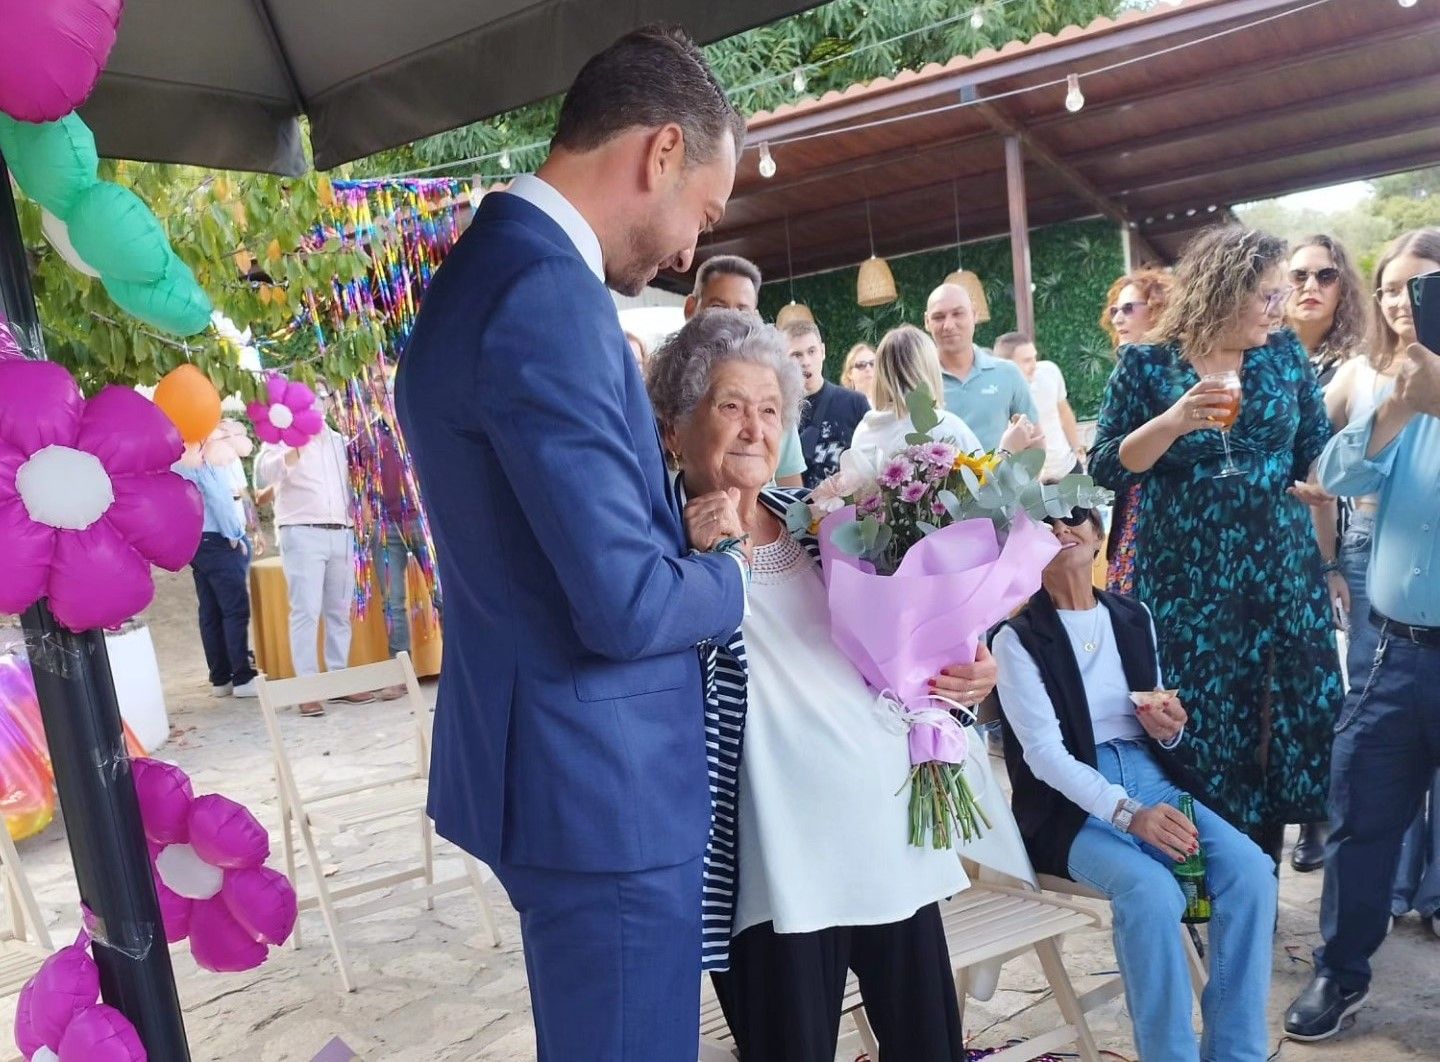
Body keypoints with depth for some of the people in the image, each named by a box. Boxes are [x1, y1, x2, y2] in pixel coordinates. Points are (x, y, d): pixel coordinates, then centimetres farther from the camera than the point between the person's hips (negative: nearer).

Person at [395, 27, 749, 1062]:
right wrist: (728, 569, -7)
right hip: (603, 784, -10)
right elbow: (625, 607, -26)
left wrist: (679, 536, 2)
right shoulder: (547, 295, -24)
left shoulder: (497, 263, 9)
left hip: (562, 768, 10)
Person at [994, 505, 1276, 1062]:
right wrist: (1129, 813, -28)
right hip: (1069, 803, -5)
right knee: (1150, 888, -32)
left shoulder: (1134, 616, 11)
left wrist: (1169, 728, -6)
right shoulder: (1017, 638, -6)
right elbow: (1045, 754, -15)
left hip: (1150, 779, 5)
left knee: (1250, 869, -20)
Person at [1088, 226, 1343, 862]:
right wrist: (1173, 422, -21)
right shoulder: (1147, 365, -3)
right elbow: (1106, 468, -6)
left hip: (1283, 575, 3)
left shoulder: (1285, 354, 5)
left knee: (1289, 723, 4)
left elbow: (1318, 454, 8)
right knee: (1200, 732, 3)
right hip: (1185, 583, -3)